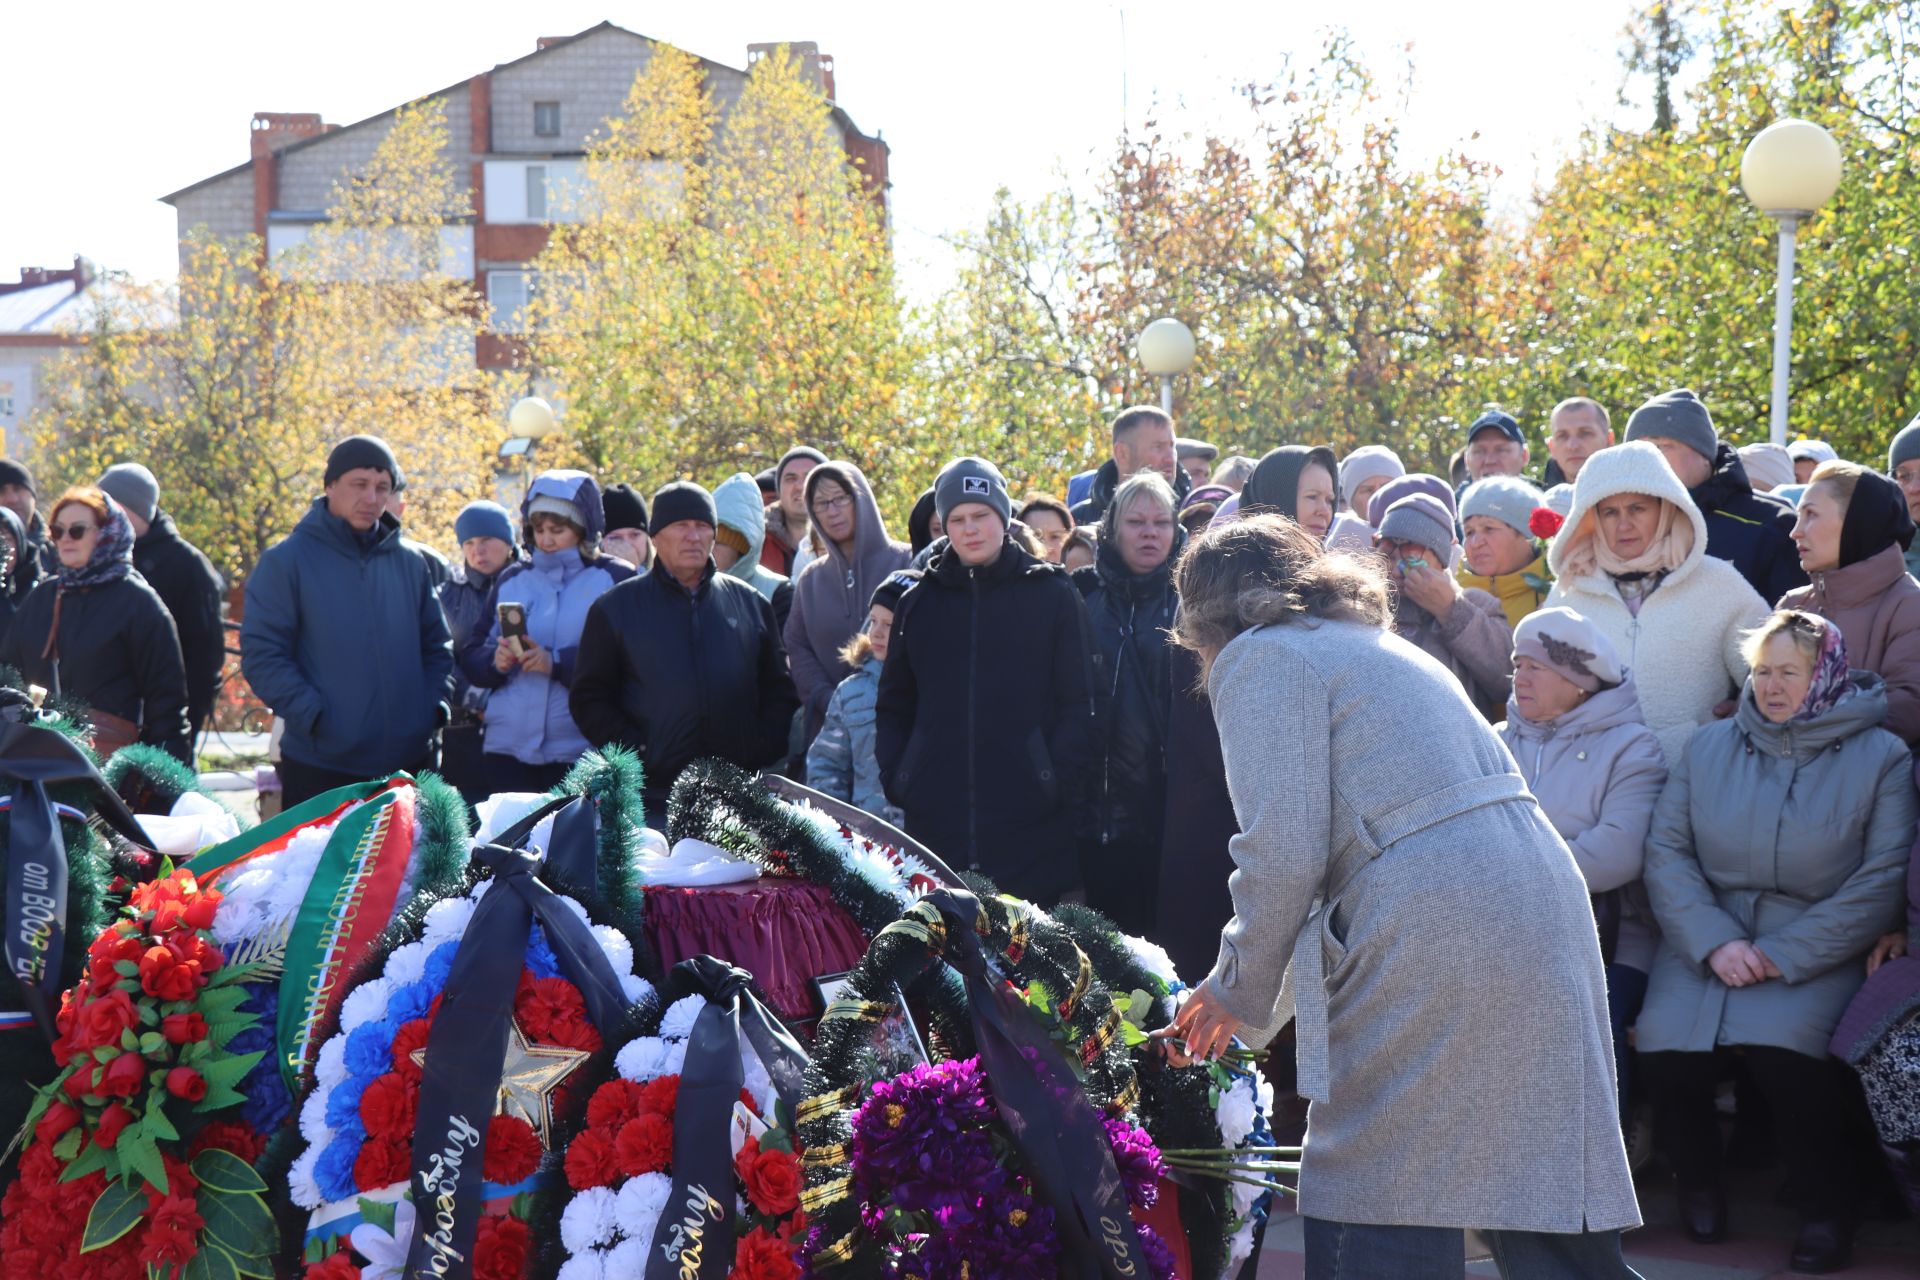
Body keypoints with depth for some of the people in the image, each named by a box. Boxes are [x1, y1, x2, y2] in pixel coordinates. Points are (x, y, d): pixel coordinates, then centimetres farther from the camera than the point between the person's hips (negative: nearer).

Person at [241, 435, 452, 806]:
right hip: (319, 769, -4)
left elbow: (436, 647, 19)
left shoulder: (410, 564, 13)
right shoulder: (286, 560, -2)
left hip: (410, 763, 4)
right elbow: (261, 654, -8)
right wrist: (314, 715, -17)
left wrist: (435, 706, 2)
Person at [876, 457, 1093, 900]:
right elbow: (893, 704, 18)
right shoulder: (920, 602, 13)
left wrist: (1059, 781, -8)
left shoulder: (1052, 594, 4)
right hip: (936, 817, 3)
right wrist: (895, 778, 5)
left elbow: (1078, 701, 2)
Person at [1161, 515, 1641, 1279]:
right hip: (1540, 906, 9)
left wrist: (1238, 989, 6)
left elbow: (1285, 852, -9)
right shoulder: (1373, 643, 29)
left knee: (1378, 1219, 0)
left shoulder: (1262, 657, 1)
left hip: (1435, 929, -9)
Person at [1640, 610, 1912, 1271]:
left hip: (1815, 952, -3)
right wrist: (1713, 943, -13)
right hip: (1707, 938, 3)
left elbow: (1882, 881, -6)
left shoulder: (1880, 757, 1)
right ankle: (1698, 1184, 9)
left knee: (1781, 1045, -31)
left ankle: (1827, 1202, -3)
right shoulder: (1706, 747, 10)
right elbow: (1666, 851, 3)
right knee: (1666, 1045, -23)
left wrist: (1784, 956, -14)